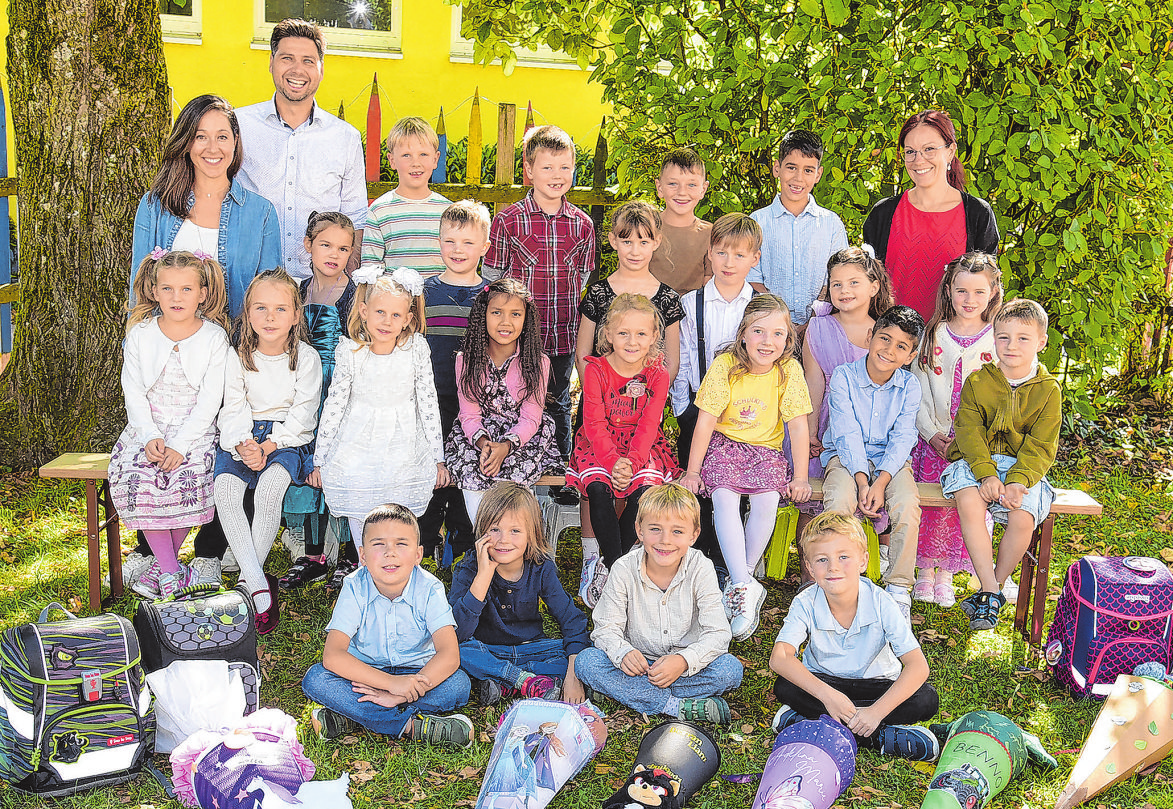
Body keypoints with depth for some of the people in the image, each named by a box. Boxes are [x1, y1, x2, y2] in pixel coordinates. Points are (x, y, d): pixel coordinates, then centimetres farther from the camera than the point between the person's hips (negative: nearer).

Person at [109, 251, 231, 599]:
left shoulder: (214, 338, -3)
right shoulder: (140, 334, 5)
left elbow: (209, 400, -8)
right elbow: (133, 392, 2)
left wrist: (180, 445, -18)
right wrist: (151, 437, -14)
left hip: (195, 431, -2)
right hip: (147, 428, 2)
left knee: (188, 477, -28)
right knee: (134, 475, -24)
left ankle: (162, 564, -7)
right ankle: (171, 571, -15)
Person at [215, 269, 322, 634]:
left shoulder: (306, 357, 1)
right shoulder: (239, 358, 8)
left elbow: (303, 413, -5)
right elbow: (233, 409, 2)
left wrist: (269, 445, -18)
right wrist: (242, 444, -19)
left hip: (289, 440, -3)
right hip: (244, 439, 3)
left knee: (270, 487, -34)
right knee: (225, 488, -28)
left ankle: (246, 579, -21)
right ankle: (260, 586, -31)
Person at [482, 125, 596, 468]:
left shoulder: (582, 224, 4)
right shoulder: (507, 220, -5)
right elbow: (492, 278, -1)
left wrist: (560, 307, 6)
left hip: (563, 337, 3)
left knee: (558, 407, 15)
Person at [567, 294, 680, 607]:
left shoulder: (657, 375, -4)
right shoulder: (596, 370, -7)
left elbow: (648, 426, -12)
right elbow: (594, 423, -14)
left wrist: (632, 462, -29)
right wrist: (613, 460, -30)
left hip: (642, 446, 1)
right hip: (600, 443, 0)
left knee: (645, 487, -27)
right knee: (598, 487, -29)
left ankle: (608, 566, -9)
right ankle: (614, 563, -18)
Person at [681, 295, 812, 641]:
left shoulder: (789, 370, -8)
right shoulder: (725, 365, -12)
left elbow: (798, 425, -4)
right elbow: (706, 421, -9)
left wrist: (800, 478, -8)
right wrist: (692, 471, -10)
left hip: (766, 449, 1)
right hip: (725, 444, -1)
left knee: (767, 500, -27)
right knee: (724, 497, -29)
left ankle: (740, 583, -11)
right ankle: (745, 586, -29)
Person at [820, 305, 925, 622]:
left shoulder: (909, 386, -3)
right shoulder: (843, 377, -10)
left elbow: (902, 438, -9)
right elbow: (847, 435, -15)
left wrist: (881, 481, -23)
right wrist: (861, 480, -26)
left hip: (890, 459, 2)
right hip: (846, 456, -2)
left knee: (908, 504, -27)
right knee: (840, 501, -32)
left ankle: (899, 590, -13)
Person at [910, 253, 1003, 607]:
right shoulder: (933, 335, 6)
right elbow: (917, 389, 5)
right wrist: (932, 433, -8)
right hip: (932, 438, 1)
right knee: (927, 502, -6)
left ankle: (946, 575, 9)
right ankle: (924, 573, 10)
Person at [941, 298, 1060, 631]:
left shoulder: (1048, 390, 1)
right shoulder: (977, 381, 2)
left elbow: (1041, 448, -4)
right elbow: (969, 432, -5)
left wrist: (1019, 482, -21)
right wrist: (986, 474, -21)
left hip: (1025, 468, 0)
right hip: (976, 462, 0)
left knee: (1023, 518, -27)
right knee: (970, 504, -31)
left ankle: (996, 586, -1)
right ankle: (990, 591, -24)